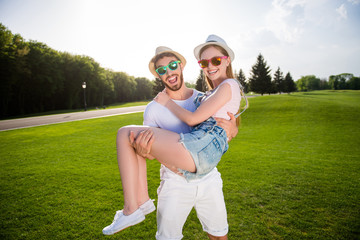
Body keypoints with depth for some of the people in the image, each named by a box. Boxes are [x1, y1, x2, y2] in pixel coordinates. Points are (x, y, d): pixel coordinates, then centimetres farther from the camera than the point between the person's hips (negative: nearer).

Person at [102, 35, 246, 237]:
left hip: (200, 149, -10)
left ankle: (131, 210, -7)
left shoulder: (228, 85, -2)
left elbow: (193, 118, -11)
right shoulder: (217, 91, 26)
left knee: (125, 134, -8)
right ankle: (142, 199, 7)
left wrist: (167, 102, 4)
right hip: (201, 153, 10)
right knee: (138, 138, 15)